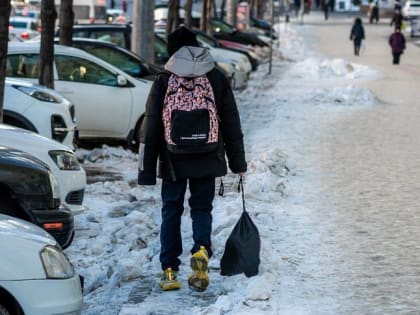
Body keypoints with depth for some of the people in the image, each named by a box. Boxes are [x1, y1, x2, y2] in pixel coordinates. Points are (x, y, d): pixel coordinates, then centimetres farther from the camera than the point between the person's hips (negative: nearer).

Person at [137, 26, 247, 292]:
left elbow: (151, 128, -2)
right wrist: (238, 162, 12)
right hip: (207, 160, 1)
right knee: (202, 208, 12)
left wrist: (147, 169, 4)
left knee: (171, 211, 10)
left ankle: (170, 270, 6)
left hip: (173, 161, -1)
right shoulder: (217, 79, 1)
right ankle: (202, 251, -15)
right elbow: (232, 124, 4)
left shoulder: (164, 81, -3)